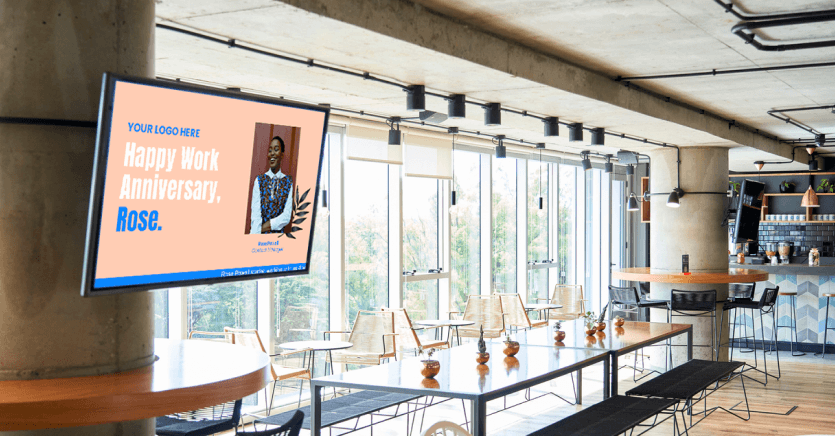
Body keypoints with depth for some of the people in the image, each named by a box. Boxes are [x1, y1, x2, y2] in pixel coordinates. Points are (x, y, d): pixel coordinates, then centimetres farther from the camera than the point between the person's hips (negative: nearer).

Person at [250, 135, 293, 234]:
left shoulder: (288, 182, 5)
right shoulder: (259, 180, 5)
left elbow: (287, 216, -2)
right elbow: (255, 214, -5)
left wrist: (264, 227, -10)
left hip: (278, 233, 0)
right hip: (261, 234, 0)